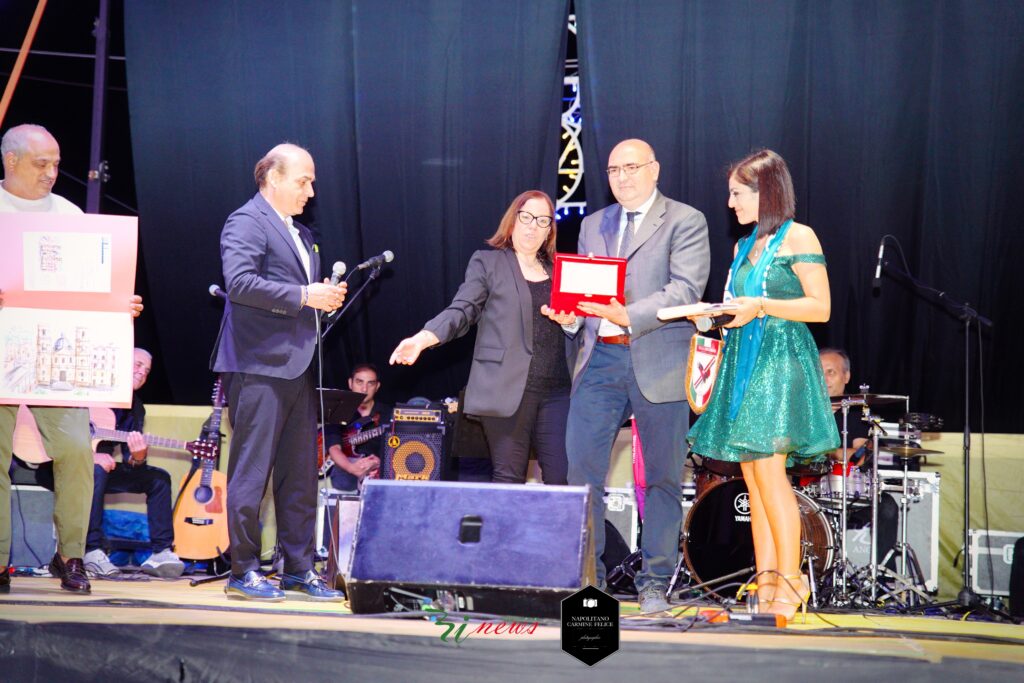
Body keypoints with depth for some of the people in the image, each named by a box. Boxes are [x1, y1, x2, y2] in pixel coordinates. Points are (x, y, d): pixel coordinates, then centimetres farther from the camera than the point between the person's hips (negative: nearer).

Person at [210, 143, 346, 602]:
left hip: (298, 368, 9)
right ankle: (244, 571, 3)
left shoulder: (301, 233, 22)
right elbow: (239, 282, -20)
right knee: (252, 470, -4)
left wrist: (326, 295, 8)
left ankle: (299, 569, 17)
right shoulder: (247, 222, -6)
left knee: (301, 473, 10)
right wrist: (304, 296, -19)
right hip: (260, 367, -9)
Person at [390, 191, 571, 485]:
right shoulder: (487, 262, 8)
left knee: (561, 476, -4)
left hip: (556, 388, 4)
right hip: (508, 388, -4)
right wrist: (423, 338, -19)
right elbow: (461, 310, -3)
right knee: (509, 477, -3)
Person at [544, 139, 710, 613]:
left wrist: (630, 316, -24)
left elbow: (686, 289, -11)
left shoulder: (685, 221, 1)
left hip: (658, 362, -4)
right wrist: (570, 314, -3)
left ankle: (655, 583, 12)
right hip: (600, 360, 4)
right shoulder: (593, 225, 19)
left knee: (662, 477, 3)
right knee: (581, 467, -3)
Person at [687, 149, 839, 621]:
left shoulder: (798, 237, -2)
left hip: (781, 362, -7)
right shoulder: (743, 247, 20)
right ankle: (765, 585, 5)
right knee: (753, 477, 3)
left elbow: (821, 307, -8)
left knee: (768, 469, -14)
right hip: (743, 362, 7)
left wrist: (761, 306, -16)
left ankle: (791, 581, -8)